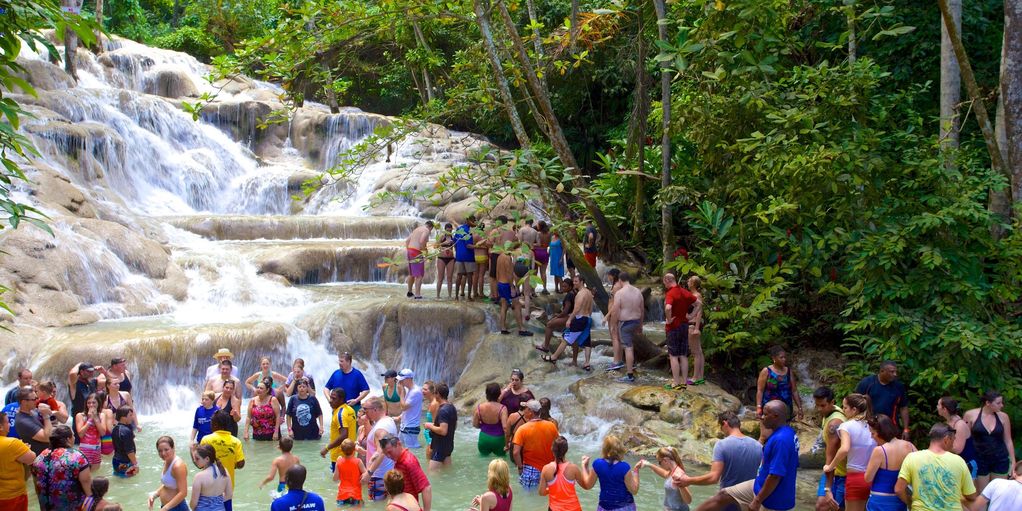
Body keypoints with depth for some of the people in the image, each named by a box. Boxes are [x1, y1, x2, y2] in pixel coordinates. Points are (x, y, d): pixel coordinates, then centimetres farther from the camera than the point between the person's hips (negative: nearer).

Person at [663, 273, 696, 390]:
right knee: (683, 356, 10)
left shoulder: (670, 293, -17)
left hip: (674, 327, -7)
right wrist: (691, 315, 12)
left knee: (674, 356, -1)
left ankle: (676, 383, 1)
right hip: (684, 326, 7)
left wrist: (669, 319, -21)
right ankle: (684, 382, 13)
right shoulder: (684, 292, 6)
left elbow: (668, 308, -36)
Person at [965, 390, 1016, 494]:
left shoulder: (1003, 417, 0)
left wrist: (1013, 462, 7)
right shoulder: (971, 415, -6)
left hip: (1000, 461, 2)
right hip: (980, 460, -2)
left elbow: (1008, 441, 7)